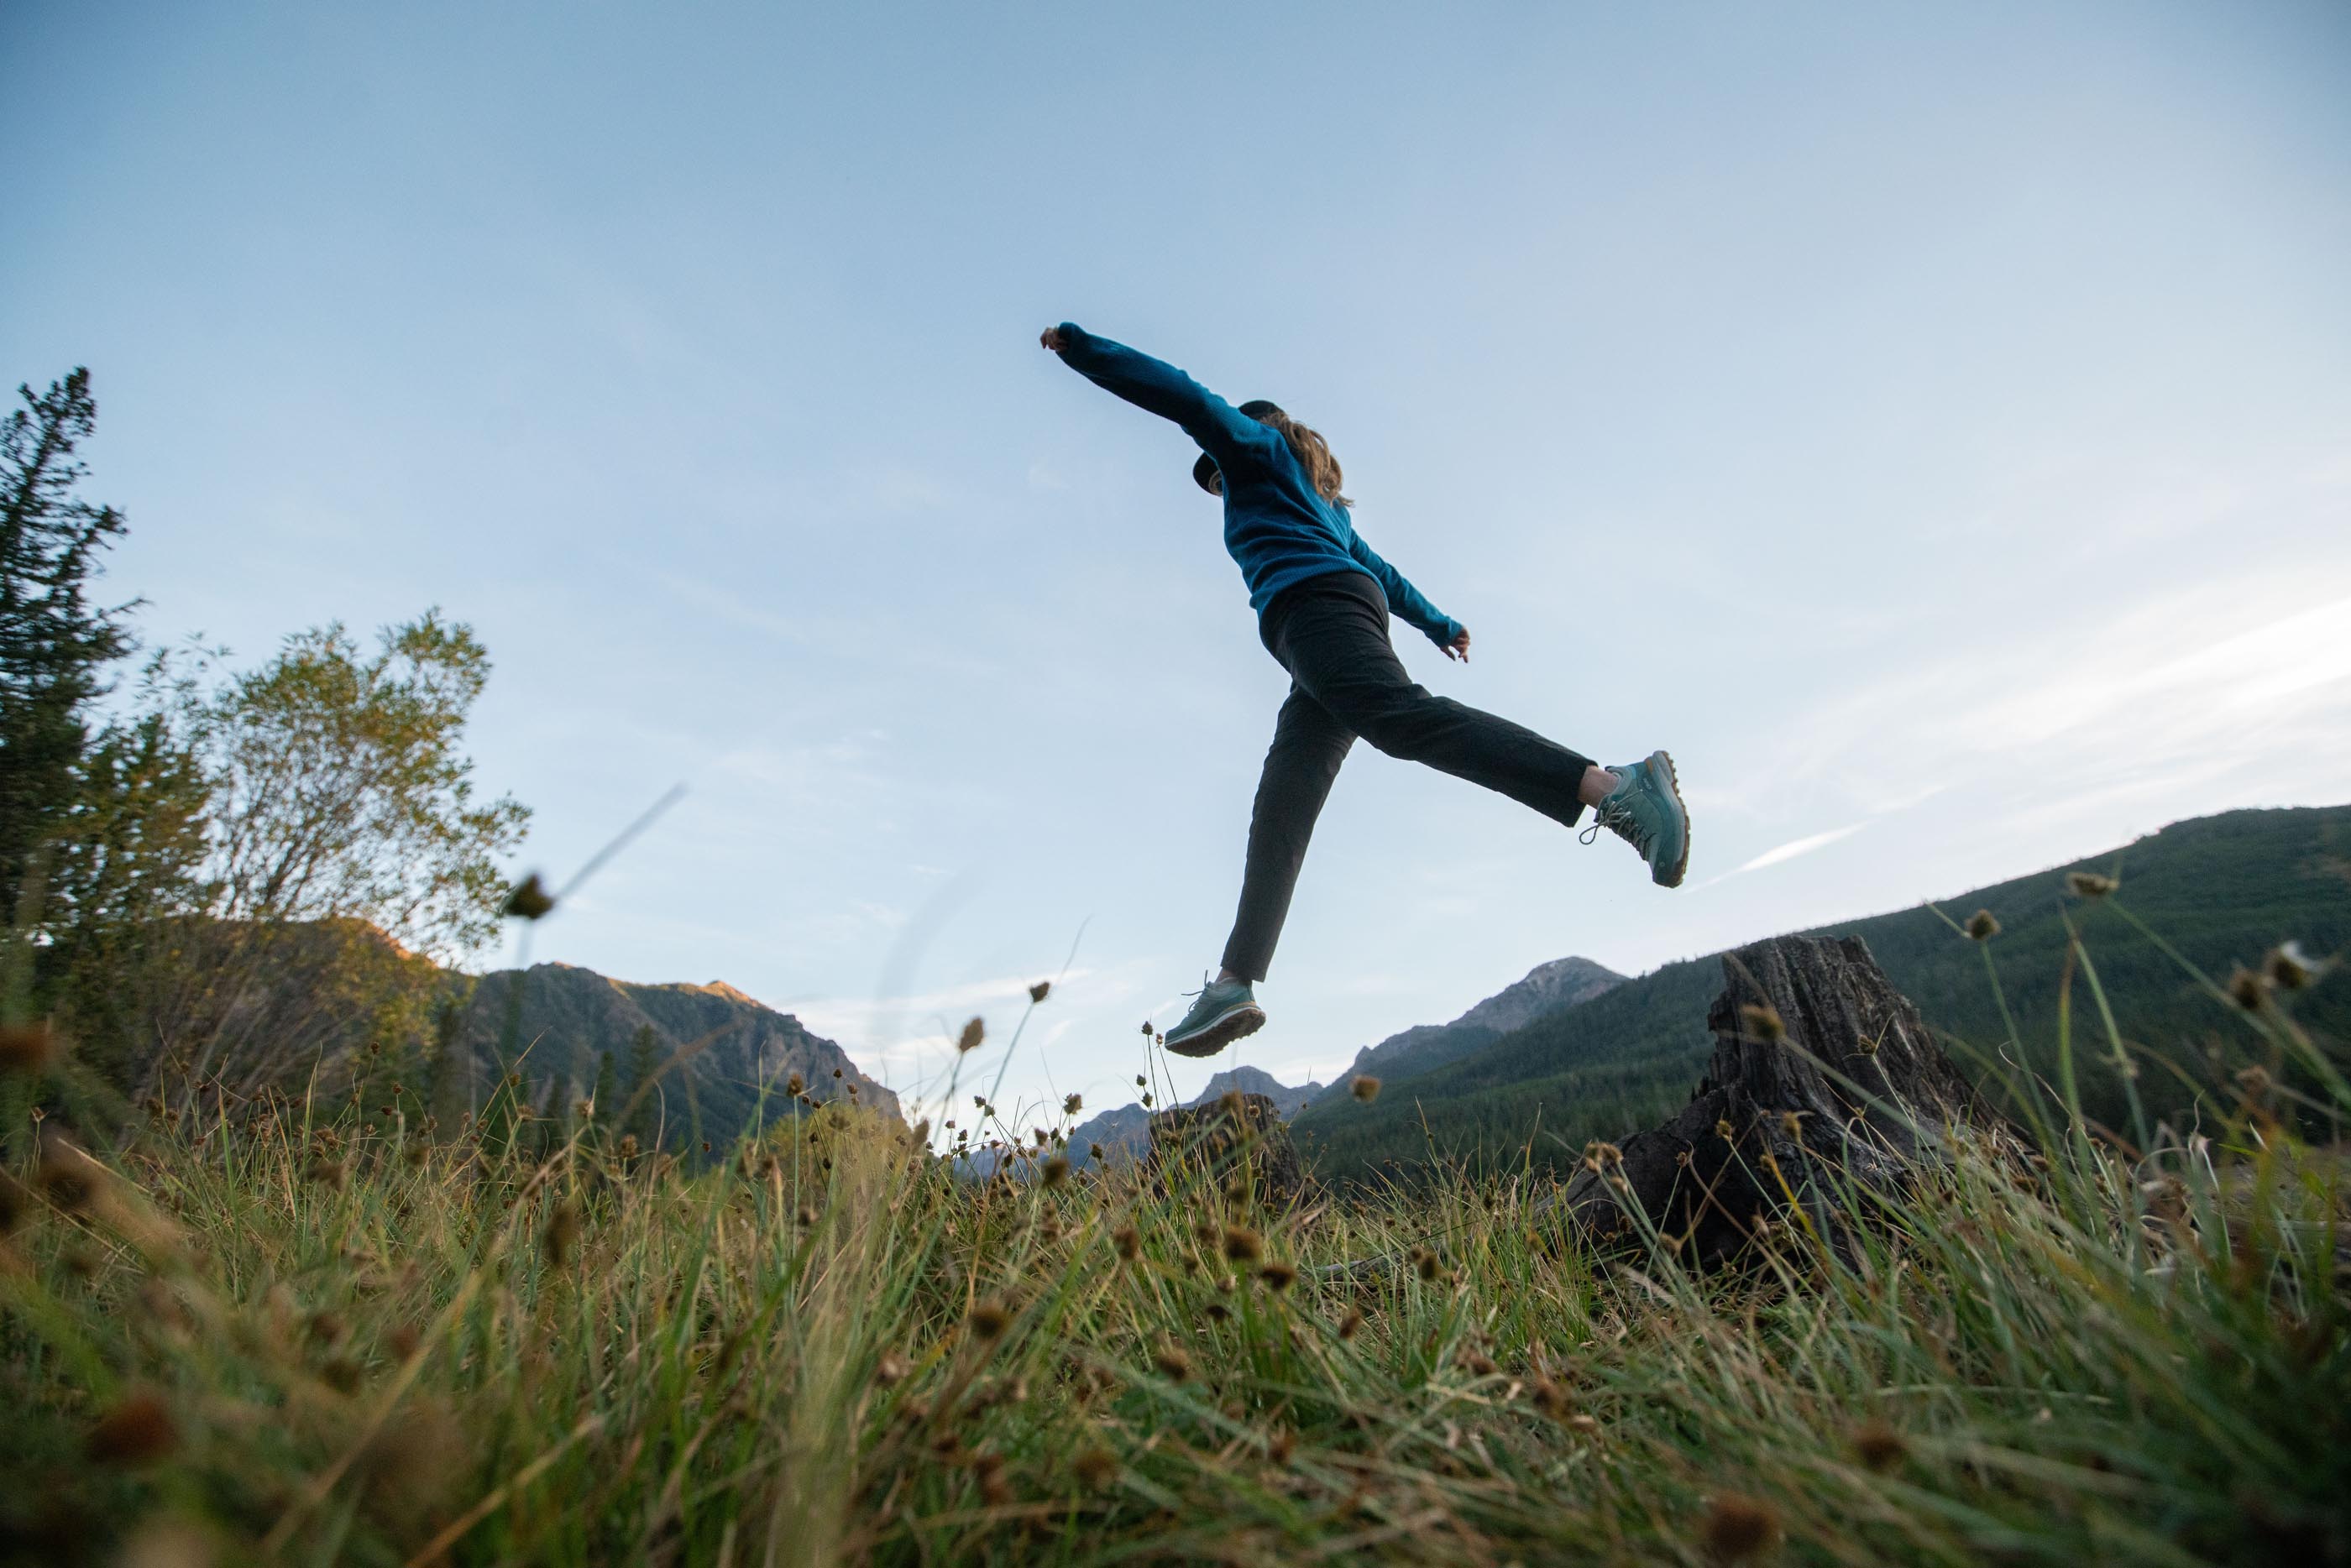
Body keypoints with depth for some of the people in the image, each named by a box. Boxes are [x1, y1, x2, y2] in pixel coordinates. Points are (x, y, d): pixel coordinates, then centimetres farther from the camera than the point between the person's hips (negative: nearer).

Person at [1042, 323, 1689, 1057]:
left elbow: (1183, 395, 11)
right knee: (1280, 811, -4)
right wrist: (1438, 624, 55)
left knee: (1400, 716, -33)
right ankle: (1235, 985, -13)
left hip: (1313, 603, -9)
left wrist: (1077, 345, 17)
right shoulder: (1320, 506, 41)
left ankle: (1612, 788, -47)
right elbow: (1379, 571, 46)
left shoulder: (1259, 447, 21)